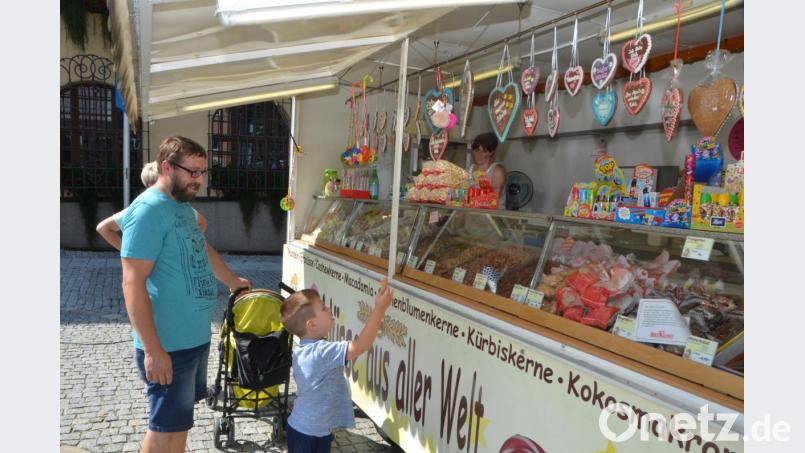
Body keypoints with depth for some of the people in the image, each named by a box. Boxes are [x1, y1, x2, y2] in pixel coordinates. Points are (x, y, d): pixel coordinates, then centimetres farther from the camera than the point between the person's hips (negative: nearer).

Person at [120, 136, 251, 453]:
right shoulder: (148, 211, -19)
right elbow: (133, 283, -23)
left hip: (195, 336, 9)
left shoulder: (183, 207, 10)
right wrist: (152, 349, -25)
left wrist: (232, 281, 42)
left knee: (180, 419, 22)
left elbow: (204, 250, 28)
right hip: (169, 344, -9)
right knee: (166, 427, 5)